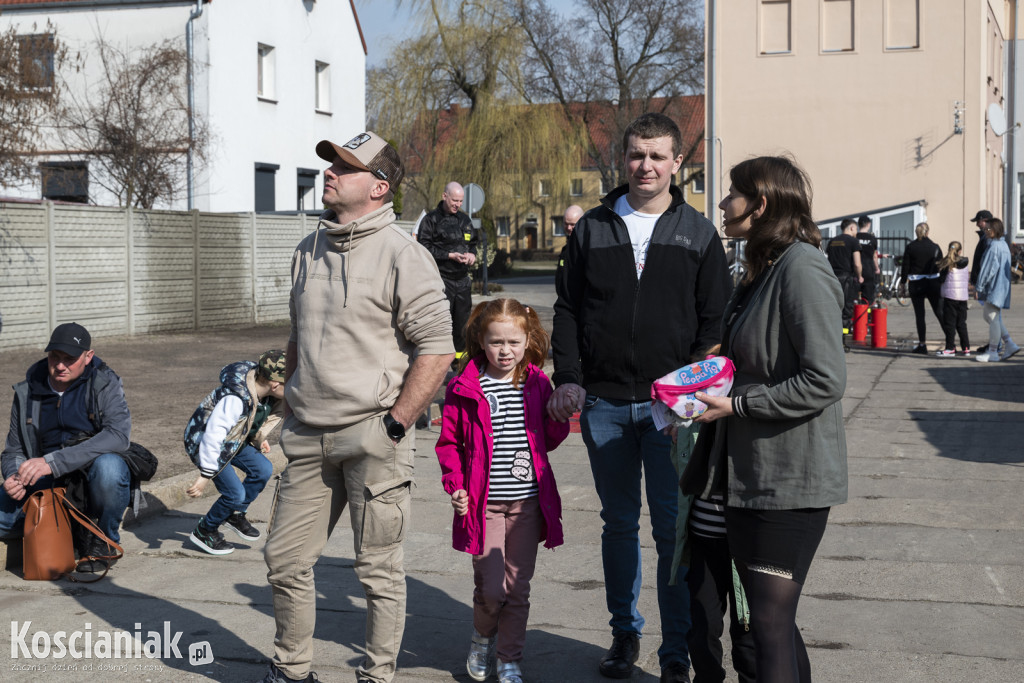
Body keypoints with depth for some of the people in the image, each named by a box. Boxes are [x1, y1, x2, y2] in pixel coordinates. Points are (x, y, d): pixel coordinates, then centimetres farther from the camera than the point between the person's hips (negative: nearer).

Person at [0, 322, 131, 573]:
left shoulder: (104, 383, -8)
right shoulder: (27, 392, 5)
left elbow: (118, 436, -25)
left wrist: (53, 462, -33)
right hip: (50, 485, 4)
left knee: (108, 466, -38)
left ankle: (104, 540, -10)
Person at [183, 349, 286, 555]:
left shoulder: (262, 390, -11)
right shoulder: (236, 398, -38)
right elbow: (213, 434, -36)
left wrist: (259, 439, 18)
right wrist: (205, 475, -33)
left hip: (232, 439, 9)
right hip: (203, 441, -9)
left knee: (263, 469, -3)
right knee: (235, 492, -14)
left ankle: (235, 515, 18)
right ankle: (203, 532, 11)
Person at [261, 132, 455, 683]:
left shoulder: (402, 255, -9)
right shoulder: (309, 251, 13)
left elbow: (437, 350, -11)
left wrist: (393, 426, -14)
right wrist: (291, 414, 17)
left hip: (371, 439, -6)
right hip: (308, 440, 7)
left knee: (378, 569, 4)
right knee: (284, 558, 10)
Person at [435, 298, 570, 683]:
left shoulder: (537, 384, 4)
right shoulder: (465, 387, -4)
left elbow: (550, 440, 11)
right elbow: (449, 441, 2)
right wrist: (455, 485, -9)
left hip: (527, 501, 2)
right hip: (484, 503, -2)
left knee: (518, 587, 7)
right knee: (491, 588, -4)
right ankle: (483, 637, 27)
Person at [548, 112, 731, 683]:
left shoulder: (699, 235, 5)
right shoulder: (593, 229, 9)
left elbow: (716, 320, 4)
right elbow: (568, 309, 10)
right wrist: (568, 377, -3)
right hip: (603, 402, 2)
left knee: (674, 528, -2)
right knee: (619, 523, 11)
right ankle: (625, 632, 24)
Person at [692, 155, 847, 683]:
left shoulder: (801, 269, -16)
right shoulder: (763, 269, 15)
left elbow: (825, 380, -23)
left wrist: (736, 405, -19)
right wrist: (706, 387, 8)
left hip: (791, 480, -10)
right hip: (752, 472, 10)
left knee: (770, 623, -5)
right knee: (771, 618, 16)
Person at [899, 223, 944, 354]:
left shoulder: (910, 247, -3)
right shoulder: (935, 247, 0)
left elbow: (905, 266, -1)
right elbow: (941, 266, 3)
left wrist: (903, 281, 9)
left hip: (915, 284, -1)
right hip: (933, 283, 1)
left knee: (919, 314, 3)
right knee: (940, 312, 6)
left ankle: (922, 344, 0)